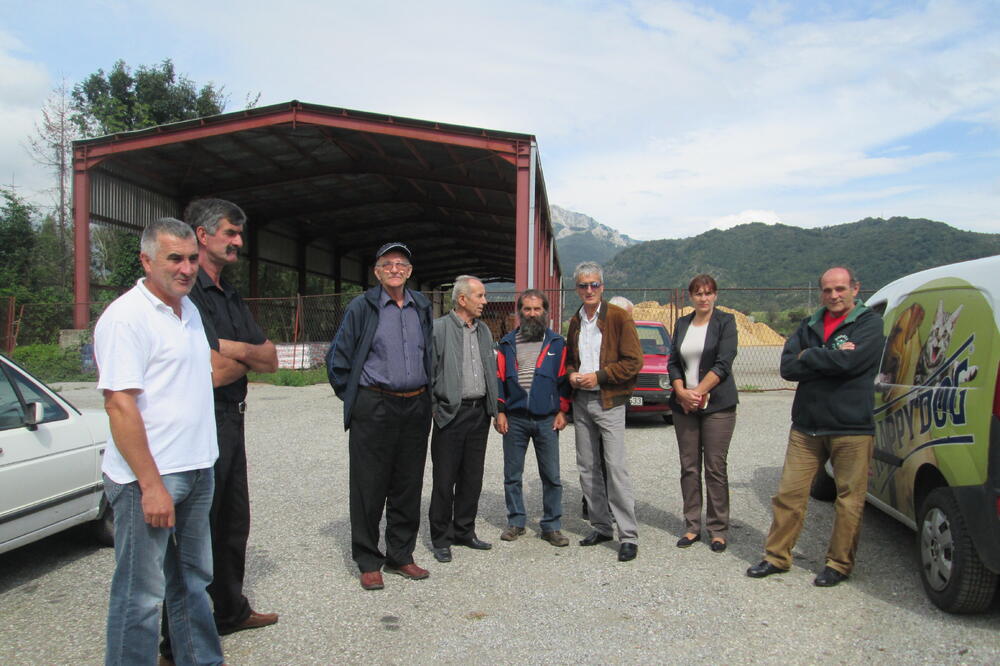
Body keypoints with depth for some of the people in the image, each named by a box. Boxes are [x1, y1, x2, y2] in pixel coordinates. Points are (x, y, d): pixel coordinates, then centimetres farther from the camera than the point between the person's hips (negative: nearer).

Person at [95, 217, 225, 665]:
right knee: (142, 594, 3)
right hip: (148, 478, -9)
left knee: (192, 580, 20)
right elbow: (119, 404, -21)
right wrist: (152, 485, -22)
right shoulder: (126, 317, -15)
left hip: (196, 471, 9)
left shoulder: (190, 310, 13)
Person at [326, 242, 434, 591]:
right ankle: (368, 562, 15)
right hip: (374, 408, -4)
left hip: (416, 407, 4)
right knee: (369, 487, 2)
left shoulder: (422, 307, 10)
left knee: (408, 486, 11)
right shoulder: (362, 306, -3)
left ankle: (400, 556, 24)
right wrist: (352, 397, 1)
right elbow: (338, 357, 1)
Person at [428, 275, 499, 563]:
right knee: (445, 480, 2)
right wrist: (433, 408, -9)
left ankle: (464, 531, 27)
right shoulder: (438, 328, -8)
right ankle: (441, 539, 15)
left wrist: (492, 407, 11)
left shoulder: (484, 330, 13)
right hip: (451, 413, -6)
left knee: (472, 477, 13)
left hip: (479, 412, 6)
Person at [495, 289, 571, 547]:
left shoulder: (556, 343, 6)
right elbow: (499, 378, 7)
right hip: (514, 419, 1)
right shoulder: (507, 343, 8)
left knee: (551, 476, 3)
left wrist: (562, 412, -1)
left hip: (547, 419, -1)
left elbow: (563, 379, 6)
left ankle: (552, 525, 13)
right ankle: (516, 521, 22)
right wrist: (499, 412, 0)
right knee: (512, 475, 8)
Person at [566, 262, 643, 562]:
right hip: (581, 401, 7)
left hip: (609, 401, -6)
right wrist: (572, 374, 3)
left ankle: (628, 536, -2)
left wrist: (598, 376, -15)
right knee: (587, 467, 10)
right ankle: (601, 527, 22)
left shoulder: (618, 317, -6)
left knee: (616, 467, -9)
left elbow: (634, 361, -10)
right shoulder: (575, 321, 13)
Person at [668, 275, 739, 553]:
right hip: (684, 405, 4)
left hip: (717, 405, -4)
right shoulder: (682, 324, 12)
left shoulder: (725, 321, -1)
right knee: (689, 467, 7)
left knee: (715, 468, 0)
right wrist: (682, 392, -7)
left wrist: (698, 392, -13)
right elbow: (673, 363, 9)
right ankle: (692, 527, 16)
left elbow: (723, 363, -10)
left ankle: (718, 530, 11)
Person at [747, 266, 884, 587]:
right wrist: (830, 359, -12)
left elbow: (849, 361, -20)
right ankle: (777, 557, 17)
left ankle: (839, 564, 21)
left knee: (849, 500, 5)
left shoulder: (869, 322, -1)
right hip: (806, 426, 4)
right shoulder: (809, 325, 12)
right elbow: (787, 367, -1)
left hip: (851, 428, -4)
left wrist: (808, 357, -6)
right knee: (789, 493, 6)